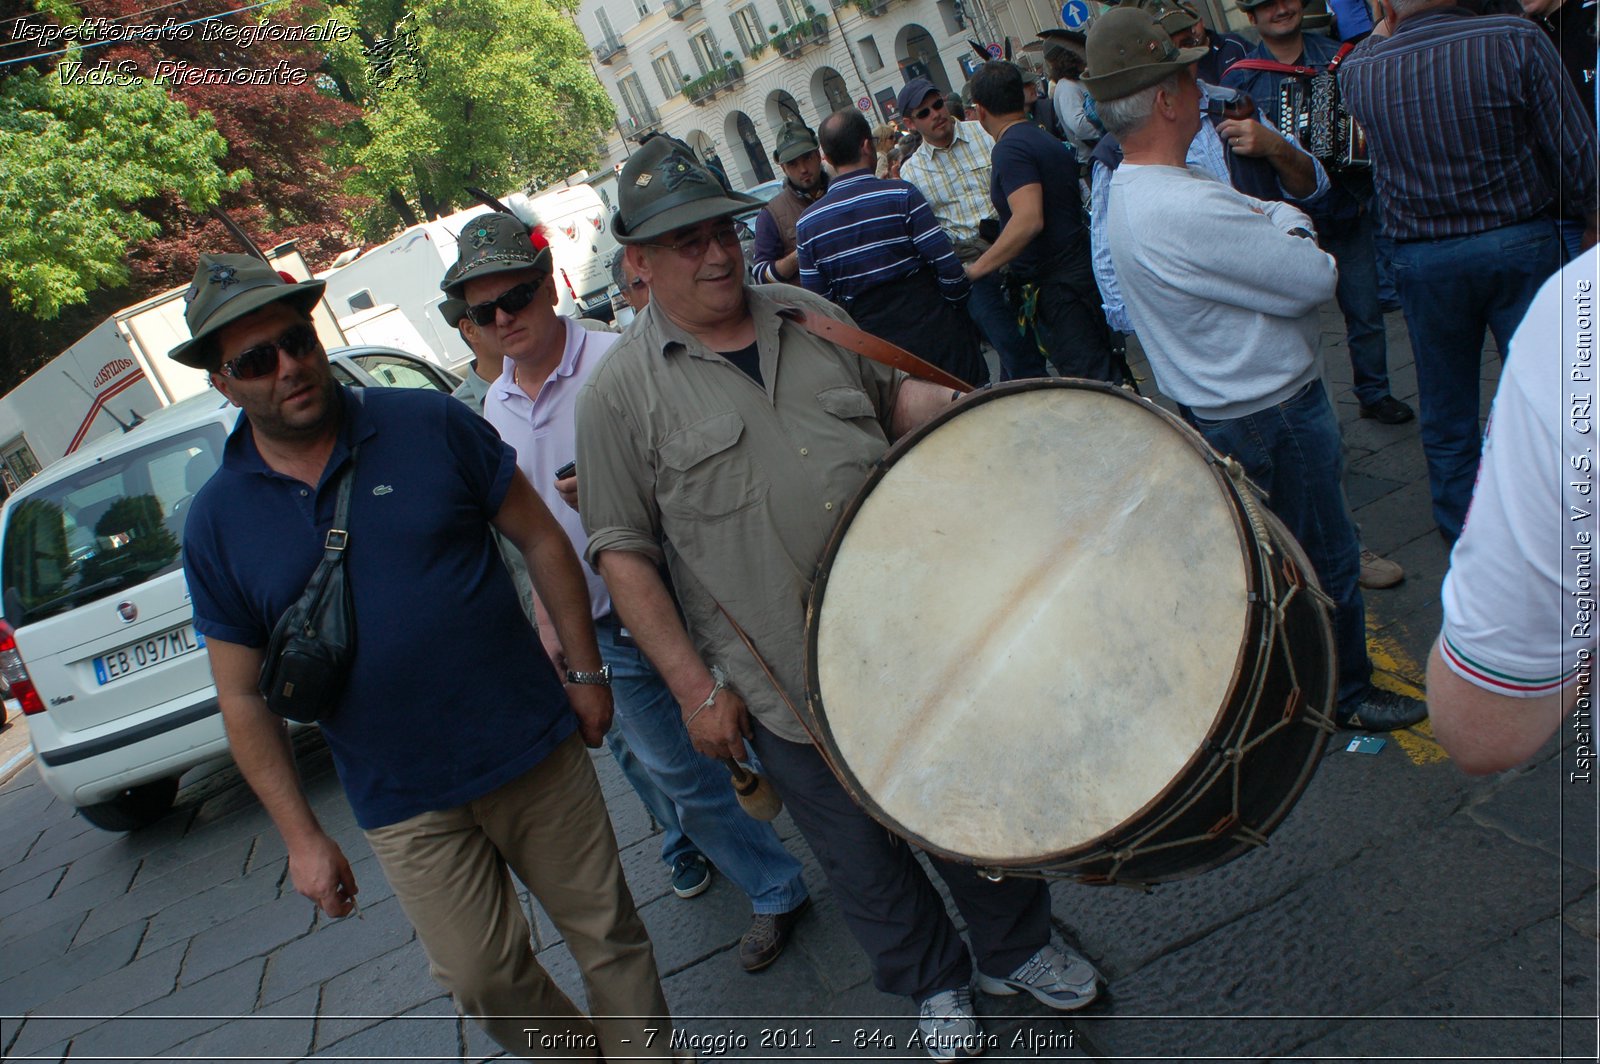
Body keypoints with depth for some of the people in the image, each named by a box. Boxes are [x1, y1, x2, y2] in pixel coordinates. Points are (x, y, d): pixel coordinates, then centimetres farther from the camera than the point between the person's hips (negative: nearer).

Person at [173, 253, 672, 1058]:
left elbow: (540, 539, 0)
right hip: (404, 809, 1)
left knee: (605, 929, 12)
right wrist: (301, 836, 1)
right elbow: (243, 698, 1)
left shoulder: (432, 425, -7)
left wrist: (584, 671, 0)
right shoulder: (216, 524, -3)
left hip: (536, 750, -1)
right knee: (482, 976, 11)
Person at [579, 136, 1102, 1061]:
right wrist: (696, 688, -12)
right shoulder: (623, 391, -9)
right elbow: (624, 554, -9)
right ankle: (937, 983, 42)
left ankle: (1017, 949, 46)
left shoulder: (812, 316, 6)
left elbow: (891, 396, 19)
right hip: (791, 689, -4)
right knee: (864, 855, 15)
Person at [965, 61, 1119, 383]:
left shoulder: (1011, 148, -15)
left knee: (1089, 382, -5)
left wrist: (977, 269, -21)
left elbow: (1029, 220, -27)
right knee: (1105, 376, 16)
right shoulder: (1048, 140, 16)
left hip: (1054, 286, -10)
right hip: (1083, 270, 10)